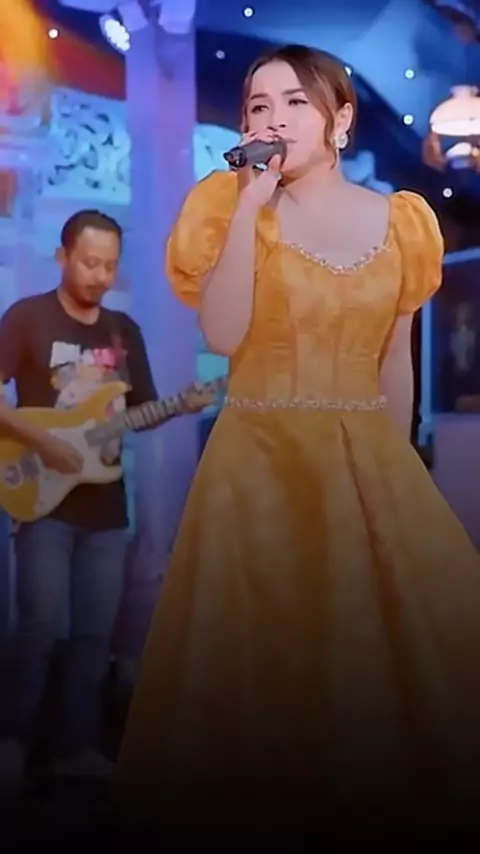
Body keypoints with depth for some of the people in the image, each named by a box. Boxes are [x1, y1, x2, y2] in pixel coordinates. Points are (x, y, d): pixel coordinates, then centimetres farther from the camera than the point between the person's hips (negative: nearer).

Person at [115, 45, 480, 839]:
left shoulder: (398, 219, 6)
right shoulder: (233, 206, 0)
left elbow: (396, 359, 11)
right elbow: (224, 336, -14)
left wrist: (396, 469, 12)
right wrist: (250, 204, -15)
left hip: (368, 457, 3)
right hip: (262, 456, -2)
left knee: (396, 630, 2)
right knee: (264, 643, -1)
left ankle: (386, 788, 23)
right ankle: (263, 801, 19)